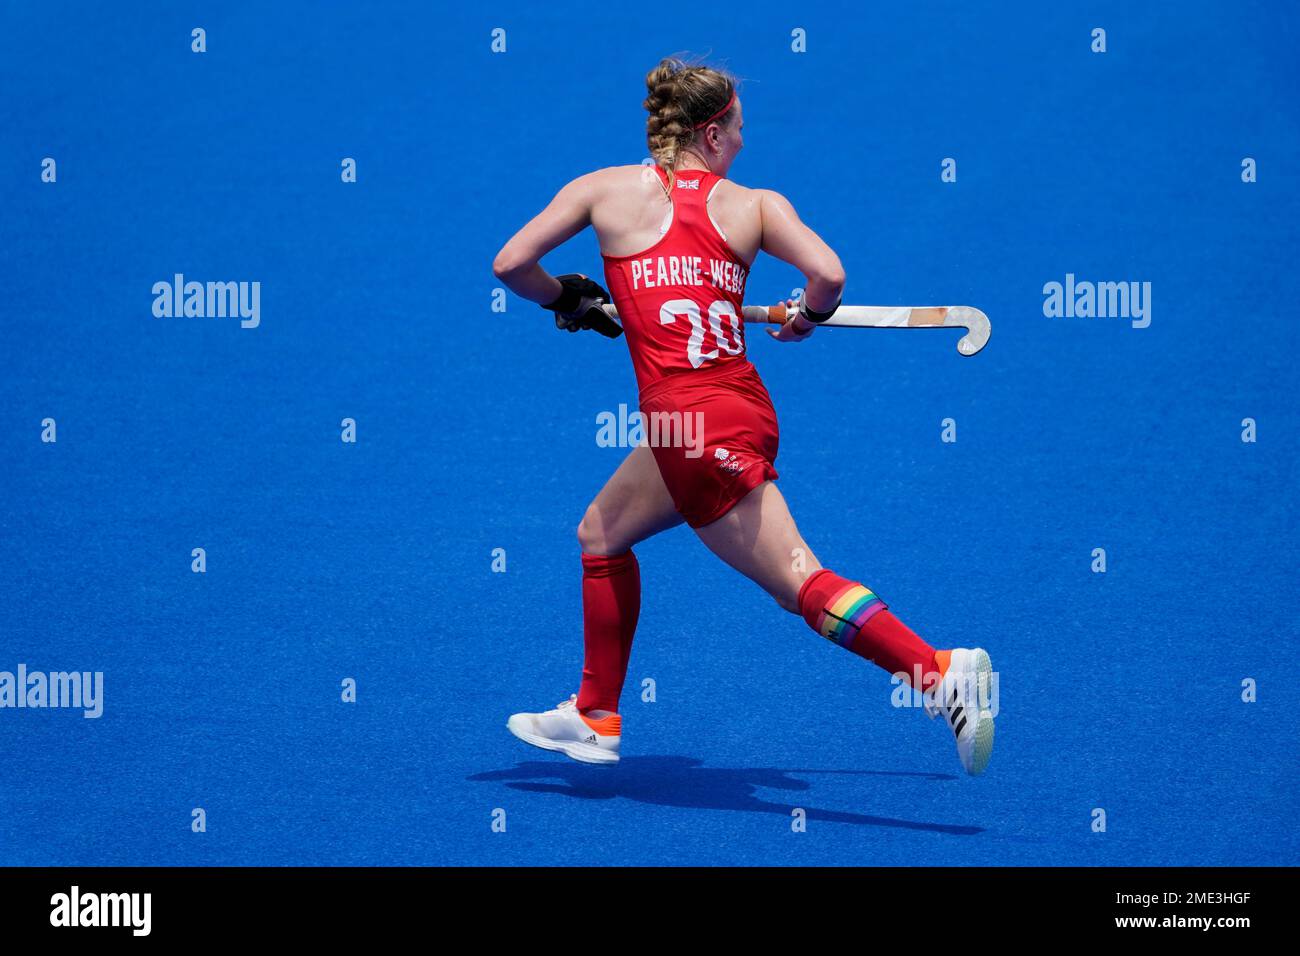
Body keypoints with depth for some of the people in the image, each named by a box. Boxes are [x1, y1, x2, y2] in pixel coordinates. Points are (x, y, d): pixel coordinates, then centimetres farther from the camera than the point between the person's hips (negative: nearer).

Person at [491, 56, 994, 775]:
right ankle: (594, 718, 33)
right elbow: (828, 275, -10)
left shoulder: (606, 188, 2)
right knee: (602, 531, 24)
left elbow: (511, 264, 2)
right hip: (740, 409, 6)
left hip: (692, 422, -6)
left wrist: (567, 300, 21)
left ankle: (944, 673, -19)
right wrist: (804, 319, 13)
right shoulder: (755, 204, 5)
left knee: (798, 579, -5)